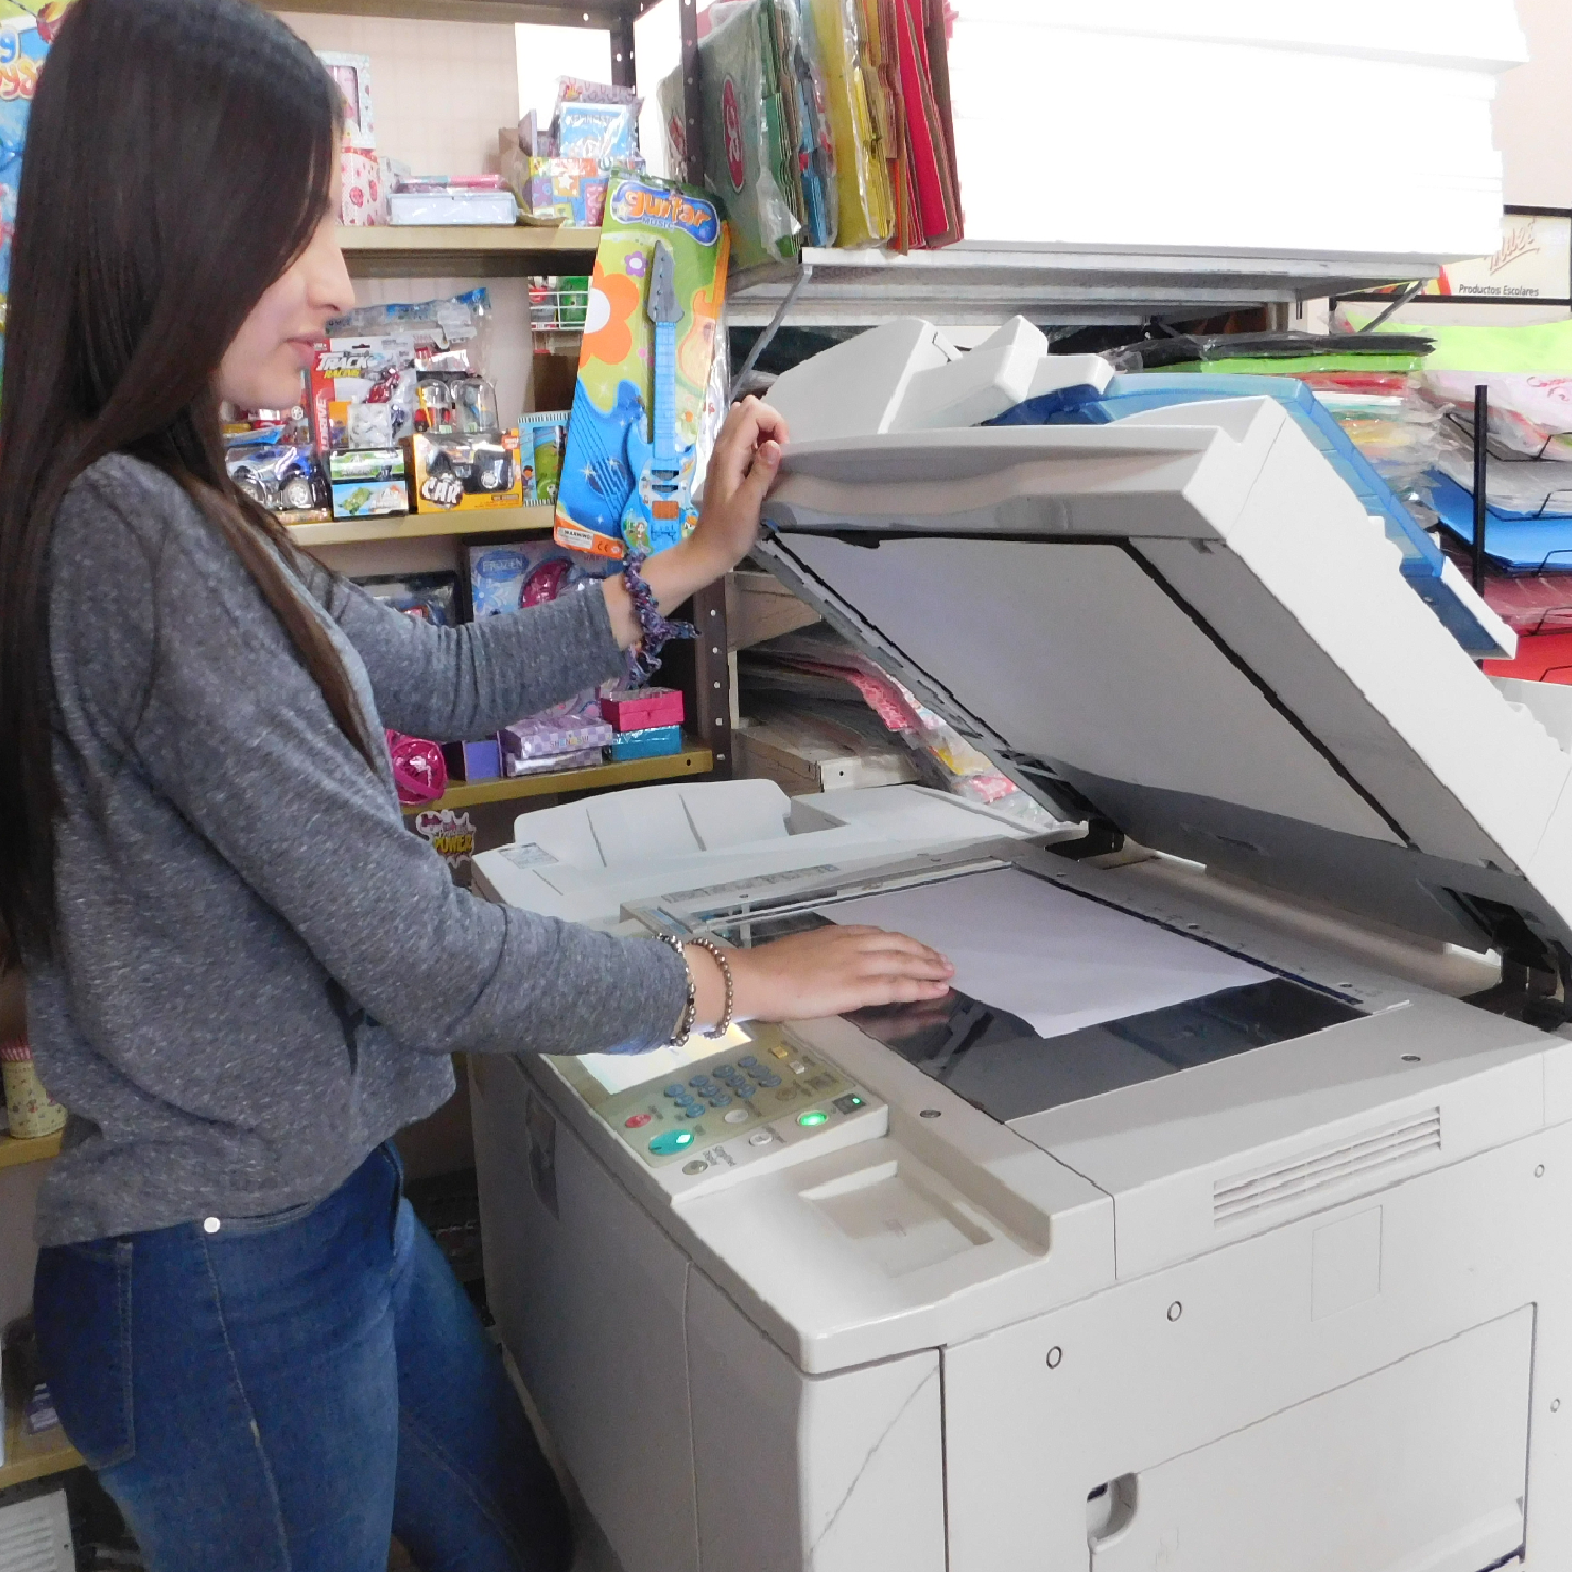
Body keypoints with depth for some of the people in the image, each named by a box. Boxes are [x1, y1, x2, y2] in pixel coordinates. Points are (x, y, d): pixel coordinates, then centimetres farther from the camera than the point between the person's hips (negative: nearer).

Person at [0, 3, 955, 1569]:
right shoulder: (128, 537, -26)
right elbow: (419, 953, -26)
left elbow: (439, 680, 15)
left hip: (331, 1207, 9)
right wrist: (739, 981, -13)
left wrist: (694, 561, 17)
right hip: (222, 1276, -8)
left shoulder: (183, 513, 5)